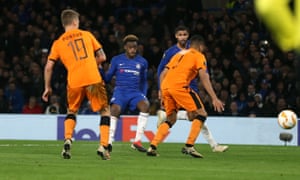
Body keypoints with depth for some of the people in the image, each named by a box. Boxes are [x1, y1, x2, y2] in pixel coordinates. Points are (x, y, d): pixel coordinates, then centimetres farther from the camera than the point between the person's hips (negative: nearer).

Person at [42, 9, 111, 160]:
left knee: (71, 111, 24)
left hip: (74, 82, 1)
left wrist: (47, 87, 16)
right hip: (93, 78, -1)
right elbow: (102, 57, 11)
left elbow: (49, 67, 7)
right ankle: (103, 146, -4)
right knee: (105, 111, 10)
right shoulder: (87, 35, 12)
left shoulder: (58, 43, 12)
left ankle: (67, 140, 1)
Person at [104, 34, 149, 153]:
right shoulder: (116, 60, 9)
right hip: (120, 91, -1)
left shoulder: (142, 62, 12)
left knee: (145, 105, -31)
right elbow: (107, 78, 10)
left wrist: (144, 95, 7)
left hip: (136, 92, 1)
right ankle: (109, 142, -24)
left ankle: (137, 141, -27)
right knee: (115, 109, -33)